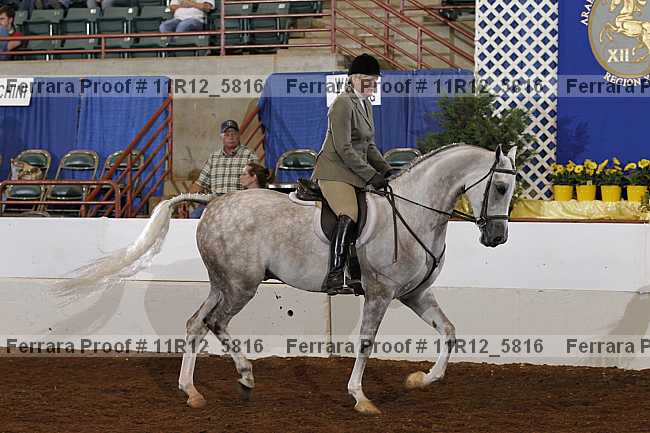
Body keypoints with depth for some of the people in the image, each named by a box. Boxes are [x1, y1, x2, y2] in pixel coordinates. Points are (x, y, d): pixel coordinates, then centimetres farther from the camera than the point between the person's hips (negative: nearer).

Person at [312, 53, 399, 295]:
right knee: (349, 216, -27)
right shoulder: (343, 104, -12)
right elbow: (343, 148, -18)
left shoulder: (365, 104, 19)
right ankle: (334, 275, -32)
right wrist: (371, 175, -19)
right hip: (335, 172, -10)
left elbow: (369, 146, 25)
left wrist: (386, 170, 11)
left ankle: (357, 275, 10)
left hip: (356, 173, 10)